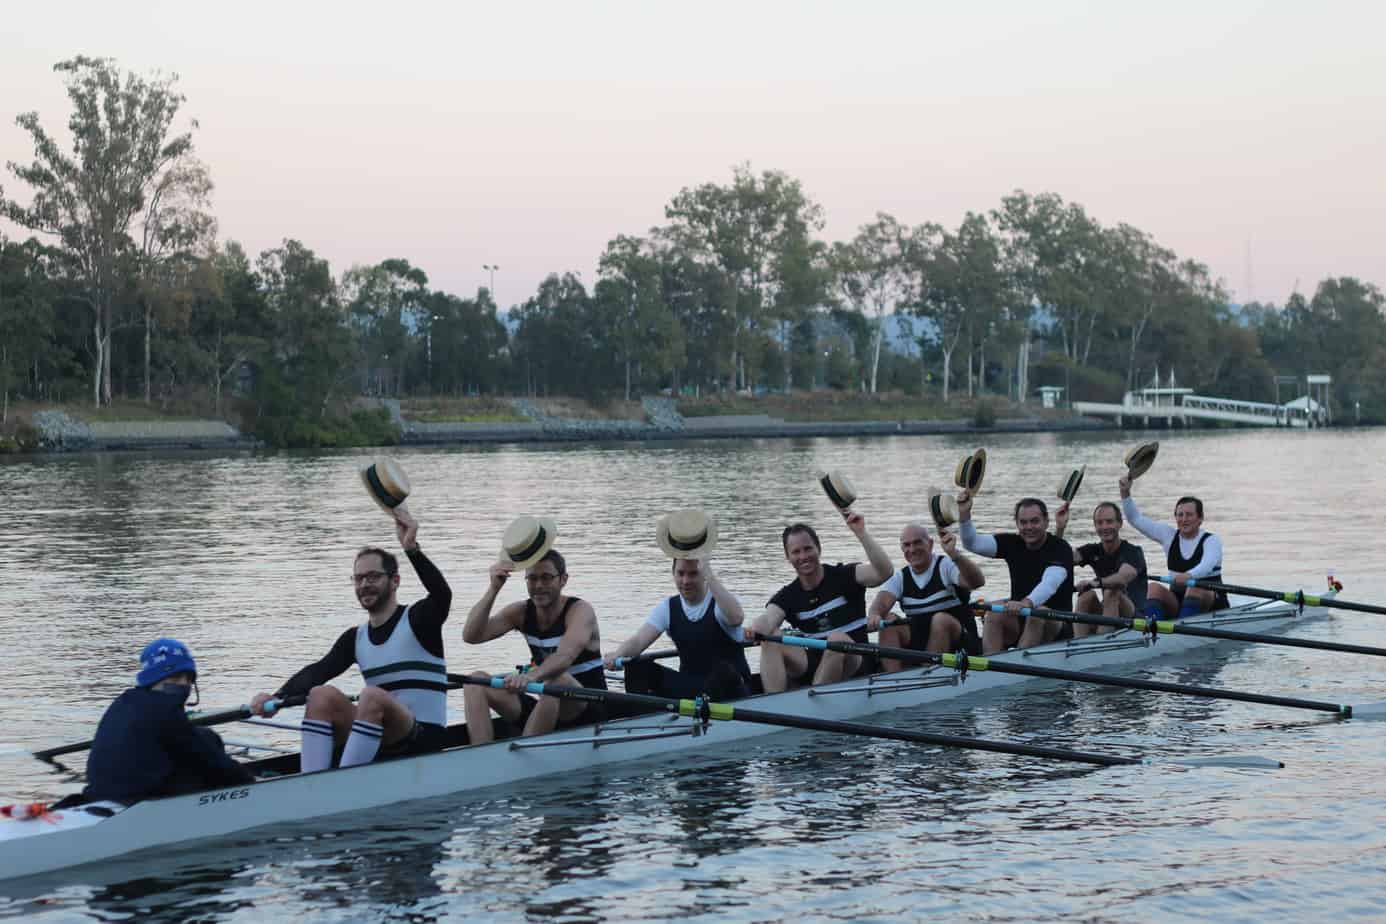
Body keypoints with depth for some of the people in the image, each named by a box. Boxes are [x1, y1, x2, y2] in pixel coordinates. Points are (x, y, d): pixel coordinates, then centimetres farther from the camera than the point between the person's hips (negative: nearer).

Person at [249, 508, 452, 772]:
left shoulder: (417, 620, 0)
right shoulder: (355, 638, 14)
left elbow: (442, 595, -23)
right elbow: (318, 671, -2)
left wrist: (412, 549, -35)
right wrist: (277, 697, -21)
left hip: (425, 741, -5)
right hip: (380, 746, 5)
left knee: (372, 695, -31)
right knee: (322, 694, -15)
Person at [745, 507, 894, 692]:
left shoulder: (844, 576, -3)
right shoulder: (787, 596, 4)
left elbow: (884, 572, -21)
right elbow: (769, 618, -16)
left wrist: (861, 533, -30)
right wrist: (754, 631, -42)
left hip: (851, 666, -3)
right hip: (810, 665, 3)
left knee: (838, 639, -35)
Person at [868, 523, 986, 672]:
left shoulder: (946, 566, -6)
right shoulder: (900, 578, 8)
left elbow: (978, 582, -26)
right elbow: (882, 601, -11)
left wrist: (954, 553, -42)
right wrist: (874, 614, -37)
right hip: (918, 645, 4)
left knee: (941, 620, -33)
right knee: (888, 625, -19)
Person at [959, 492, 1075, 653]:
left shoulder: (1060, 549, -13)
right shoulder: (1012, 543, 5)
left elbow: (1050, 583, -31)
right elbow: (972, 543, -2)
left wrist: (1026, 603, -51)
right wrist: (964, 514, -21)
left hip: (1055, 624, -4)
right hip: (1017, 622, 4)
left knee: (1038, 614, -35)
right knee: (995, 613, -25)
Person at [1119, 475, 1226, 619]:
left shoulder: (1211, 541, -6)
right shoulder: (1169, 535, 8)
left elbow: (1206, 566, -27)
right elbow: (1136, 518, 9)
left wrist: (1189, 576, -49)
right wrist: (1125, 493, -7)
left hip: (1211, 602, -4)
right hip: (1177, 604, 4)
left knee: (1195, 587, -35)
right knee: (1154, 587, -23)